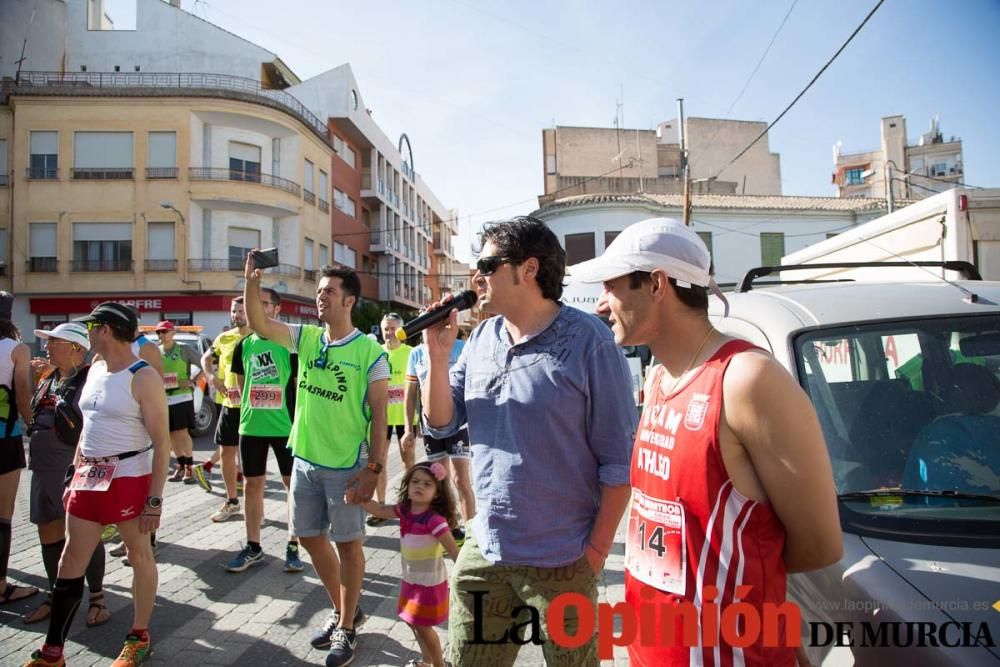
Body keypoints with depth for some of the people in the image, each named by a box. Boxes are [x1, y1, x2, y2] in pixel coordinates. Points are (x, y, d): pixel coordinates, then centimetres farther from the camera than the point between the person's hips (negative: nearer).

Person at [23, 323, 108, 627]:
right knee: (49, 534, 16)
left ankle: (97, 598, 15)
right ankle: (56, 594, 33)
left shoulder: (90, 379, -14)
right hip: (44, 470, 8)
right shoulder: (48, 380, 12)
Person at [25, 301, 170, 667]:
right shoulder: (95, 369, 9)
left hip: (129, 479, -8)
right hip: (89, 477, 8)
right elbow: (87, 426, 18)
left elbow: (162, 443, -16)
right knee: (70, 560, 12)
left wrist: (155, 499, -18)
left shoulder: (143, 377, -16)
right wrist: (74, 477, 16)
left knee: (140, 557, 8)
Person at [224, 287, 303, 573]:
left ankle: (293, 547, 16)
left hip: (285, 426, -4)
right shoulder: (244, 345, 7)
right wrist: (256, 407, 10)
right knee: (253, 485, 12)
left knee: (294, 485, 3)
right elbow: (242, 382, 17)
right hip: (251, 426, 4)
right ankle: (253, 547, 25)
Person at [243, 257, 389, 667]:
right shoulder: (306, 338, 3)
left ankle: (347, 627, 26)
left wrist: (373, 468, -16)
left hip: (346, 466, -6)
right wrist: (252, 281, -20)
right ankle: (342, 610, 37)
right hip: (305, 461, 6)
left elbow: (379, 414, -13)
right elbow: (258, 324, -5)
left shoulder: (370, 352, -13)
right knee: (310, 537, 17)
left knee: (348, 544, 7)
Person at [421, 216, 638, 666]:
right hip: (482, 549, 6)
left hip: (560, 560, -5)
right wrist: (438, 354, -7)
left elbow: (619, 457, -12)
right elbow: (440, 425, 6)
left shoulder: (588, 340, -15)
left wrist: (596, 551, -10)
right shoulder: (481, 339, 2)